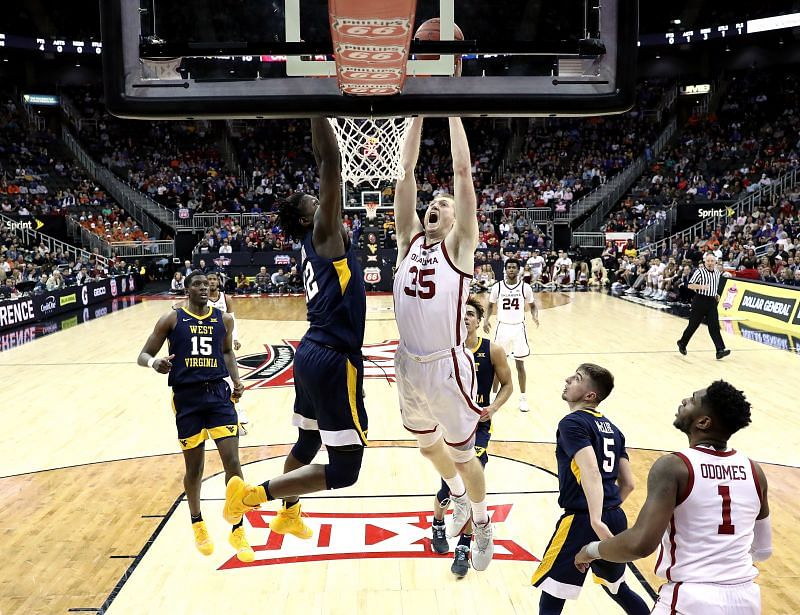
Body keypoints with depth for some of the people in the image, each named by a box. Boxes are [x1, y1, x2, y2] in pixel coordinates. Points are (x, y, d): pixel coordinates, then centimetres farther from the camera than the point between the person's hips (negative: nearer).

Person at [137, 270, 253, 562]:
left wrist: (236, 380, 8)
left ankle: (237, 530, 7)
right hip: (187, 397, -1)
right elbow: (143, 355, 1)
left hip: (219, 393, 2)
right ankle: (197, 524, 35)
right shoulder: (172, 319, -1)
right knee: (194, 467, 9)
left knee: (232, 461, -8)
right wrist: (154, 362, -22)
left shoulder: (224, 319, 7)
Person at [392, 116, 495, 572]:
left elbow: (463, 171, -10)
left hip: (448, 365, -5)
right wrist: (419, 114, 2)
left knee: (463, 455, 10)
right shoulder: (410, 237, 8)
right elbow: (407, 170, 4)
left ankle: (483, 527, 35)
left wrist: (452, 113, -7)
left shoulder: (460, 244, -4)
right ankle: (459, 499, 52)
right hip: (409, 364, 6)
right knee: (429, 445, 25)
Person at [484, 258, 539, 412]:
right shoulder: (497, 287, -3)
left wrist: (535, 316, -15)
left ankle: (523, 398, 15)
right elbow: (491, 305, 9)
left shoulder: (525, 287, -5)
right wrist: (486, 320, -8)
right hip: (502, 327, 1)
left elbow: (532, 306, 7)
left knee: (520, 365, 4)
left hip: (518, 328, -1)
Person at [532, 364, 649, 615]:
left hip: (583, 521, -8)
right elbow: (628, 483, 15)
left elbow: (591, 472, -24)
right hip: (616, 519, 8)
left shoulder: (573, 423, -10)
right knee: (617, 587, 29)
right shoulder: (611, 428, 14)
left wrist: (596, 521, -31)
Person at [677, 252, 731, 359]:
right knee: (693, 325, 4)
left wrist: (716, 295, 11)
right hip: (700, 301, -5)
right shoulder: (699, 271, -7)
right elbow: (690, 285, -11)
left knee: (714, 326, -4)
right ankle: (682, 343, 25)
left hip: (712, 302, 5)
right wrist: (701, 287, -25)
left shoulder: (717, 273, 11)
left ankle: (720, 350, -10)